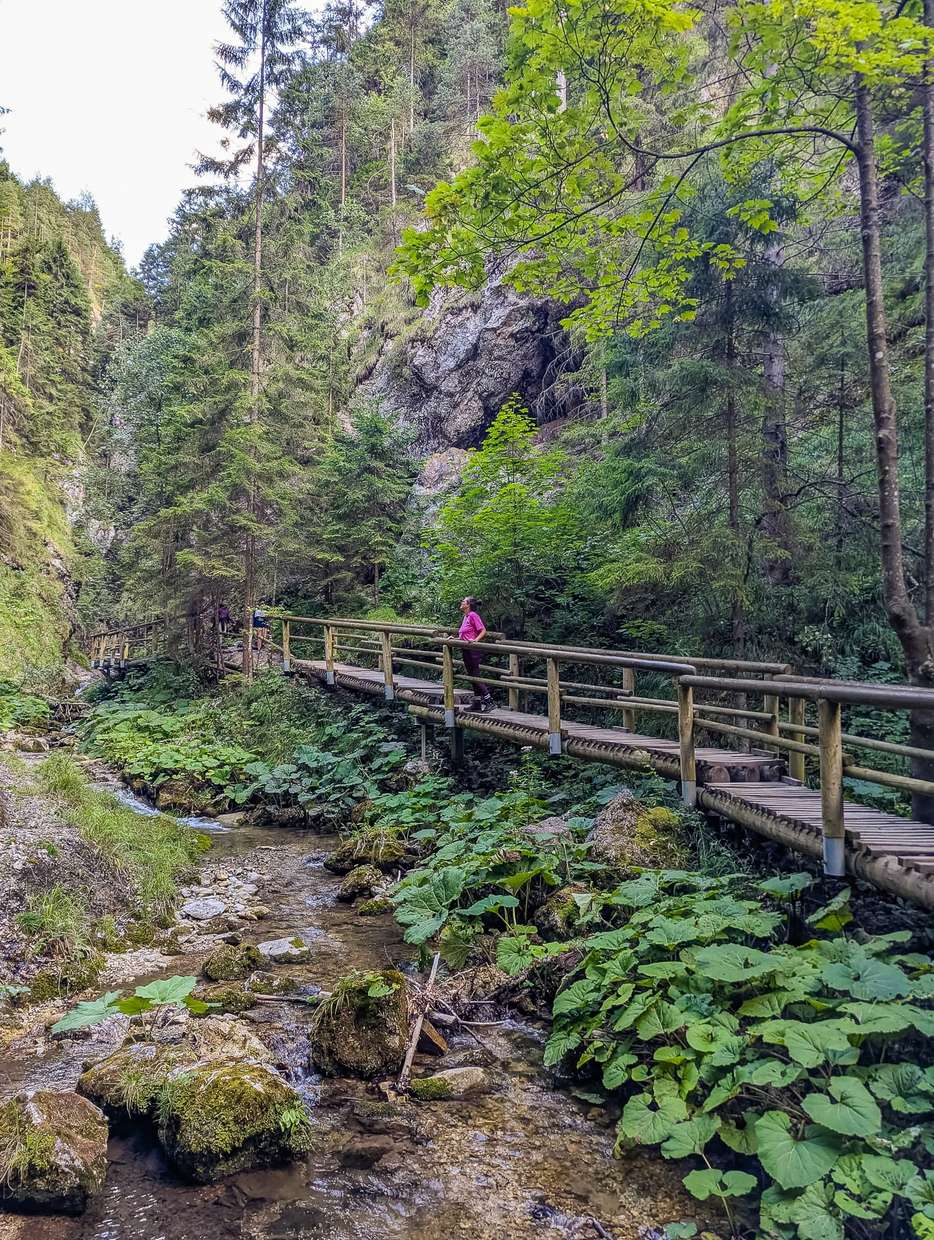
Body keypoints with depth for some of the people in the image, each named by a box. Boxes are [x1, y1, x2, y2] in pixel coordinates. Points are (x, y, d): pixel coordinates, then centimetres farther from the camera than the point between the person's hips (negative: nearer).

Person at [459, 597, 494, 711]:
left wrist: (475, 640, -29)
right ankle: (477, 703, 17)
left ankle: (488, 701, -4)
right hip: (466, 650, 9)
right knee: (471, 676, 12)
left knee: (475, 676, -8)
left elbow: (483, 631, -17)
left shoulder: (473, 615, -12)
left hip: (473, 650, -9)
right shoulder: (465, 617, 14)